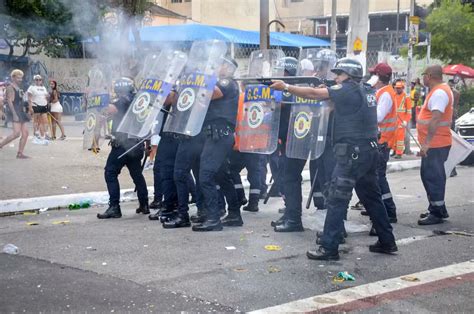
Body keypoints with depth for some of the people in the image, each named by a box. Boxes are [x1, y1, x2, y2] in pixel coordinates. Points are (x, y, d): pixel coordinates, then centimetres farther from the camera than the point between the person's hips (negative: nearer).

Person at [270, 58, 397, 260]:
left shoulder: (349, 89, -9)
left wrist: (285, 87, -7)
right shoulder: (365, 92, 16)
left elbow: (314, 94, -12)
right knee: (372, 197, 16)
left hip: (353, 152, -9)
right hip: (369, 151, 9)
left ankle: (329, 248, -6)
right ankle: (387, 242, 23)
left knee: (336, 198, -6)